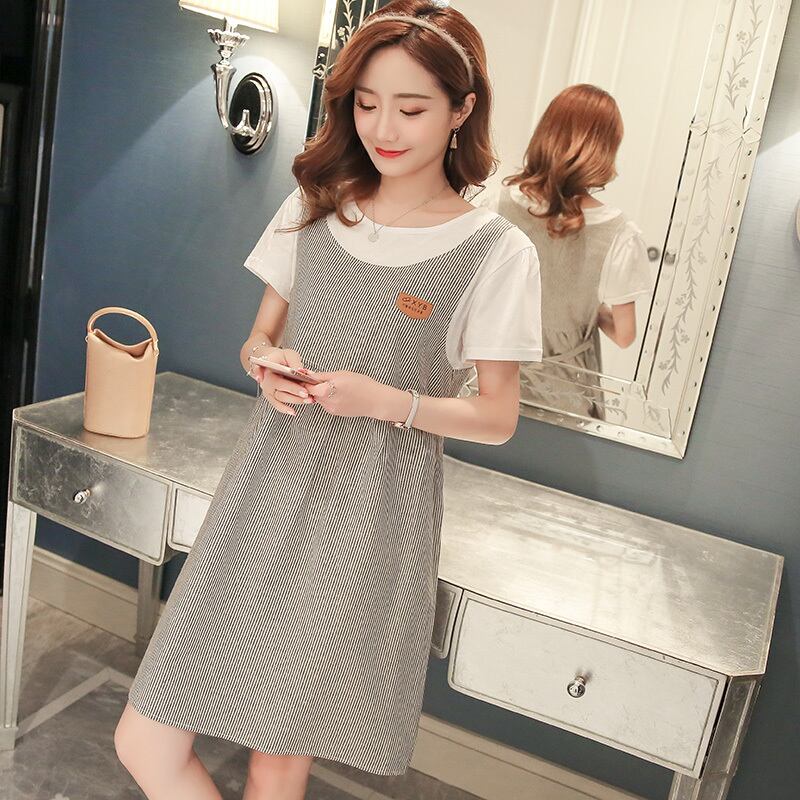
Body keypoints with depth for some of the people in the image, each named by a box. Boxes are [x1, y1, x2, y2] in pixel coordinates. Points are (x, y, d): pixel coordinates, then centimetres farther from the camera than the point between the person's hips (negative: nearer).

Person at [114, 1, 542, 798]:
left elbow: (496, 417, -1)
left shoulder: (497, 252, -6)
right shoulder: (310, 209, 6)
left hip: (369, 513, -3)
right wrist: (268, 366, -9)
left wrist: (389, 401, -18)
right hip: (269, 484, 4)